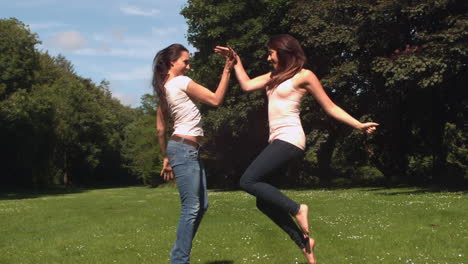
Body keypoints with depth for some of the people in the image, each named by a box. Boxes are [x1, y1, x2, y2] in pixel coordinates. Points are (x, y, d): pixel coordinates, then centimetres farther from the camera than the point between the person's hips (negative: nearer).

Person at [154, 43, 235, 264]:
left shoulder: (164, 88, 14)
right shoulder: (181, 82, -11)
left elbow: (160, 128, 15)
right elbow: (216, 100, -9)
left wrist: (166, 158, 20)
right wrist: (227, 71, -5)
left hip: (189, 151, 10)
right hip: (184, 149, -10)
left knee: (201, 205, 13)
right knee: (191, 207, -8)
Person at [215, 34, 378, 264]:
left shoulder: (303, 75, -2)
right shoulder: (275, 75, 20)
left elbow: (330, 107, 0)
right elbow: (247, 85, 15)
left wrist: (359, 125, -6)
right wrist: (236, 61, 16)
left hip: (289, 139, -9)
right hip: (277, 140, 9)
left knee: (248, 181, -19)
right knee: (264, 201, 4)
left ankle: (296, 209, -10)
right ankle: (303, 241, 6)